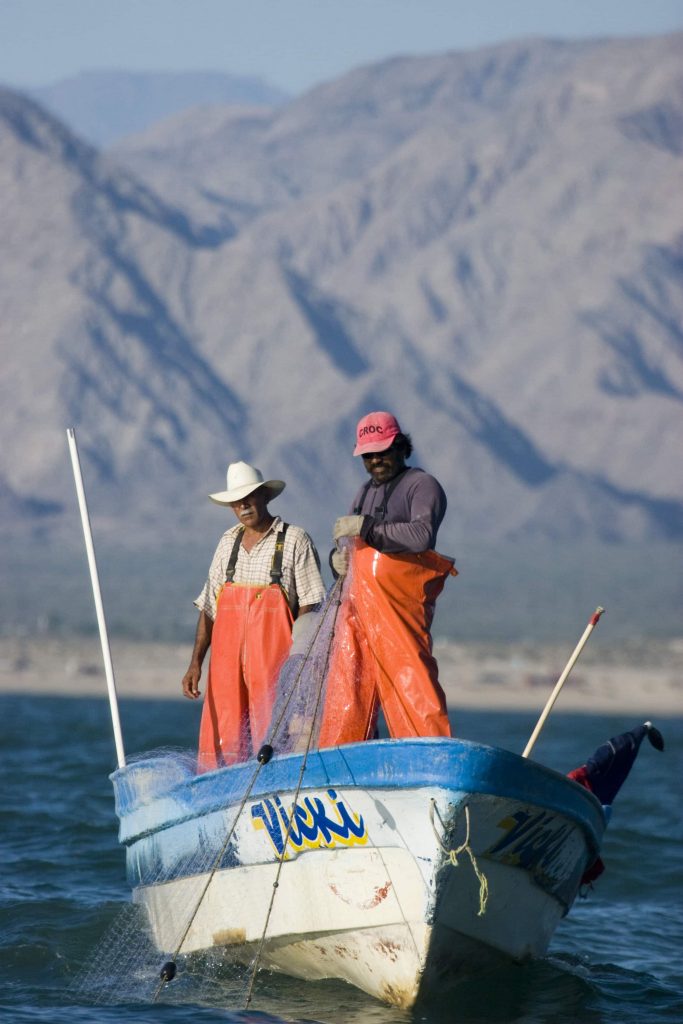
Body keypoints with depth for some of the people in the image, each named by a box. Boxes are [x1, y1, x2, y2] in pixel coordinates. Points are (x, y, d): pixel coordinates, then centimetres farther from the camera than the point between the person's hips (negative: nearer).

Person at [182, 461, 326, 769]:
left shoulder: (294, 541, 2)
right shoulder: (228, 542, 16)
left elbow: (309, 605, -3)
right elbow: (209, 608, 17)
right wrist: (196, 662, 10)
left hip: (273, 657, -4)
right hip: (227, 659, 4)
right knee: (221, 744, -2)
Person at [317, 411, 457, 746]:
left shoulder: (422, 485, 0)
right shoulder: (366, 492, 26)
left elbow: (422, 535, -18)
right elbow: (350, 542, 27)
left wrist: (366, 527, -20)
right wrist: (338, 559, 3)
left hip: (398, 602, -7)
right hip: (358, 603, 7)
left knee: (409, 681, -14)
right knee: (346, 688, 4)